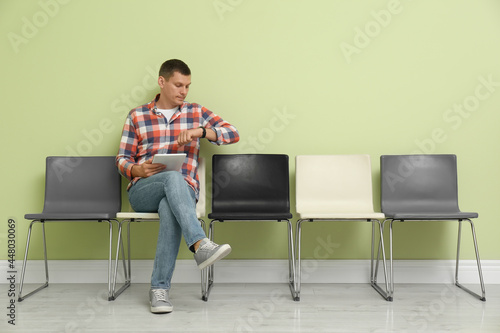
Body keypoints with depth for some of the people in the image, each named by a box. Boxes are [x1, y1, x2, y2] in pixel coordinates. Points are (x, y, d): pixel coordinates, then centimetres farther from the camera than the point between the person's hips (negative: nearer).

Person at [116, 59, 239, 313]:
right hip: (142, 191, 0)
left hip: (183, 190, 0)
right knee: (173, 177, -36)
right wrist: (138, 170, -14)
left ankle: (159, 288, -35)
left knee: (170, 209, -38)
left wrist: (199, 131, -14)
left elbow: (233, 134, 2)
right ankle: (201, 245, -48)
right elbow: (122, 159, 10)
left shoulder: (197, 112, 13)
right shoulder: (137, 116, 11)